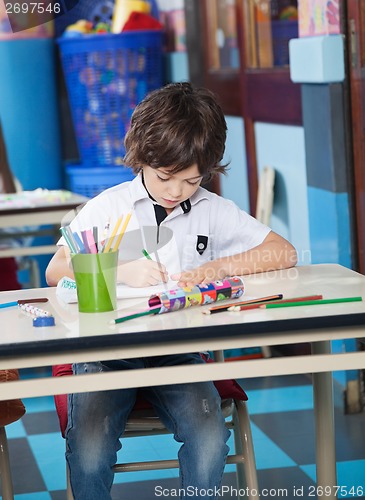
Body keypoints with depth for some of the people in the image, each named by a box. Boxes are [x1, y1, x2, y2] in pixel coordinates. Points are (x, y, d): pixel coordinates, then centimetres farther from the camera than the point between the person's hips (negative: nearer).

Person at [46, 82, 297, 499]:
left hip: (179, 352, 1)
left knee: (210, 438, -26)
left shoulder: (212, 211, 7)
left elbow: (284, 253, 3)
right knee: (89, 448, -27)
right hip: (107, 350, -1)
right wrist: (118, 272, -18)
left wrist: (216, 268, -11)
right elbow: (55, 272, -1)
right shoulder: (107, 207, 4)